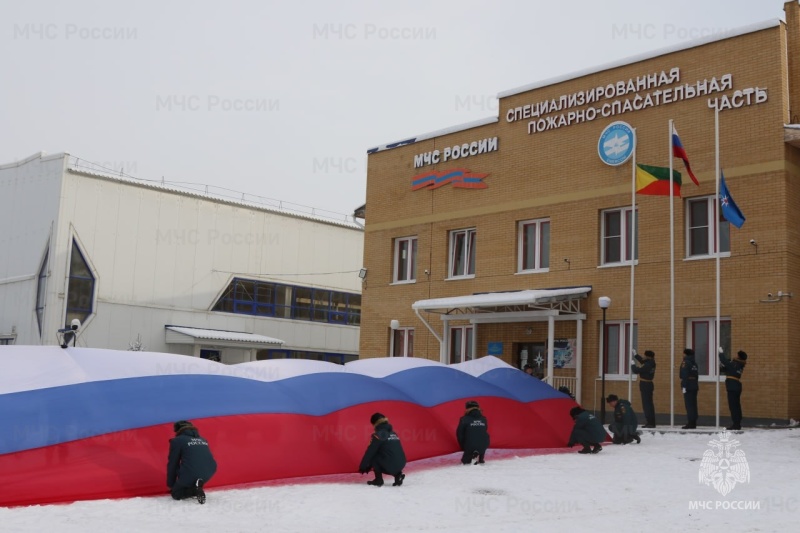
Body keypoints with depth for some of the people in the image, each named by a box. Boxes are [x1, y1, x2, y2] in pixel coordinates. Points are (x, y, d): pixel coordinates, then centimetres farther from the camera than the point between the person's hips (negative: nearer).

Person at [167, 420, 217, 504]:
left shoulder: (177, 441, 7)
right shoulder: (202, 439, 24)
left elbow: (172, 464, 10)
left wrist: (171, 485, 22)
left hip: (191, 474, -6)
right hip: (210, 472, 6)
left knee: (176, 494, 15)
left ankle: (195, 489, -11)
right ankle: (197, 486, 12)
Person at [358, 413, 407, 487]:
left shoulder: (378, 434, -5)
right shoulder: (393, 433, 20)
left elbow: (370, 452, -2)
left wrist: (362, 467, 11)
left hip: (390, 466, -7)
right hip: (401, 465, 7)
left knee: (373, 456, 10)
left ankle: (378, 480, 8)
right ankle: (398, 475, 12)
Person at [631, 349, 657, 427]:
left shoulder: (648, 365, -22)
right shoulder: (650, 363, 7)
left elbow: (637, 370, -19)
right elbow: (642, 361, 27)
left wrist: (633, 364, -1)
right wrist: (635, 354, 29)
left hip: (645, 385, -10)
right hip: (647, 385, 10)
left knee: (647, 404, -8)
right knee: (648, 404, 14)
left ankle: (651, 423, -9)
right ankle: (651, 422, 19)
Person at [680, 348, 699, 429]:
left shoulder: (685, 362, -10)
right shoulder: (694, 363, 14)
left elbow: (685, 375, -17)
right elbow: (696, 375, 15)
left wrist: (684, 386, -18)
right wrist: (695, 384, 18)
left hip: (688, 386, -8)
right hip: (695, 385, 8)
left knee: (689, 404, -6)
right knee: (693, 404, 10)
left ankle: (690, 423, -8)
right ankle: (694, 423, 14)